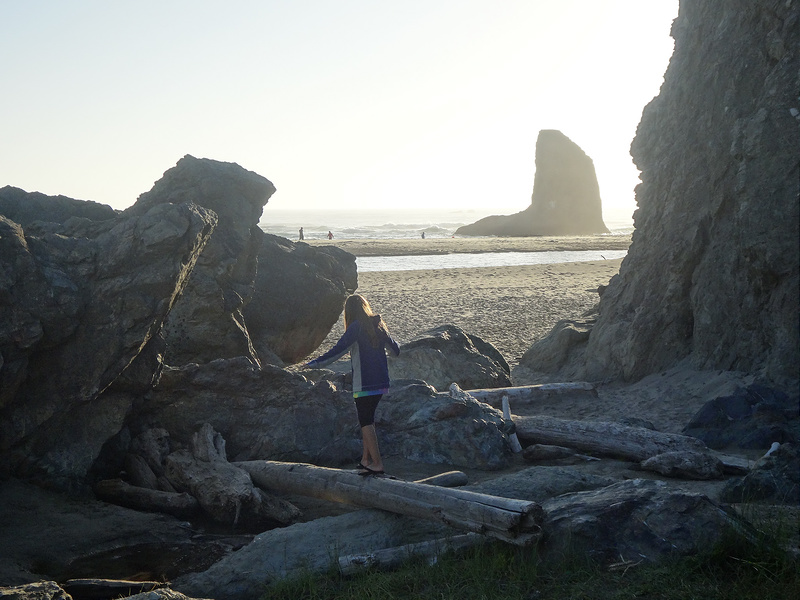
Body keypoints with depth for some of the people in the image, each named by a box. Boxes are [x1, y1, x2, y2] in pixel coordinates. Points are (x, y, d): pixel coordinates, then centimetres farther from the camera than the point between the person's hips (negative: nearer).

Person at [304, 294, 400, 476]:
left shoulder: (356, 327, -12)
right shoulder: (378, 325, 10)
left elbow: (338, 350, -17)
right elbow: (395, 349, 22)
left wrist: (315, 363, -12)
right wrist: (396, 351, 46)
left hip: (364, 384, -7)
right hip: (381, 383, 7)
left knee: (366, 422, -2)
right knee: (368, 420, 15)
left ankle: (377, 463, -5)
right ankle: (366, 460, 18)